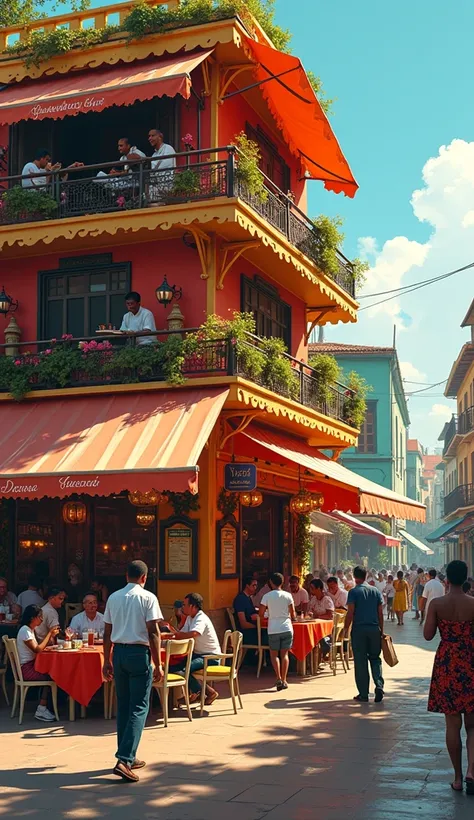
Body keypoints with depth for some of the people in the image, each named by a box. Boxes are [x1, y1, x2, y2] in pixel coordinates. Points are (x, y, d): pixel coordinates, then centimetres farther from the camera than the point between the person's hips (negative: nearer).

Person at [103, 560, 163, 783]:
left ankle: (128, 757, 21)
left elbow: (107, 633, 10)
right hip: (139, 653, -5)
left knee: (123, 705, 14)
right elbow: (153, 632, -11)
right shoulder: (148, 597, -6)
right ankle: (124, 760, -14)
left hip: (119, 652, 5)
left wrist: (107, 661, 18)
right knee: (139, 707, -3)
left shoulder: (113, 597, 8)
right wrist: (158, 664, -8)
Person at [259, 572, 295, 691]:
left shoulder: (267, 596, -4)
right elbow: (293, 614, 2)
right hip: (286, 628, 2)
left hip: (273, 629, -1)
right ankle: (284, 680, 9)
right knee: (284, 654, 11)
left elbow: (261, 614, -3)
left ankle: (279, 679, -5)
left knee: (274, 654, 10)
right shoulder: (288, 595, 0)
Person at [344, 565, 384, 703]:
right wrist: (381, 630, 14)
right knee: (375, 658, 14)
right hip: (374, 629, 3)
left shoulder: (354, 592, -6)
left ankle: (363, 694, 6)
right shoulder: (375, 591, 7)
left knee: (360, 661, 3)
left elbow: (350, 613, -10)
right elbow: (380, 613, 7)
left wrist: (346, 629, -2)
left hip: (359, 629, -3)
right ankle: (379, 686, -5)